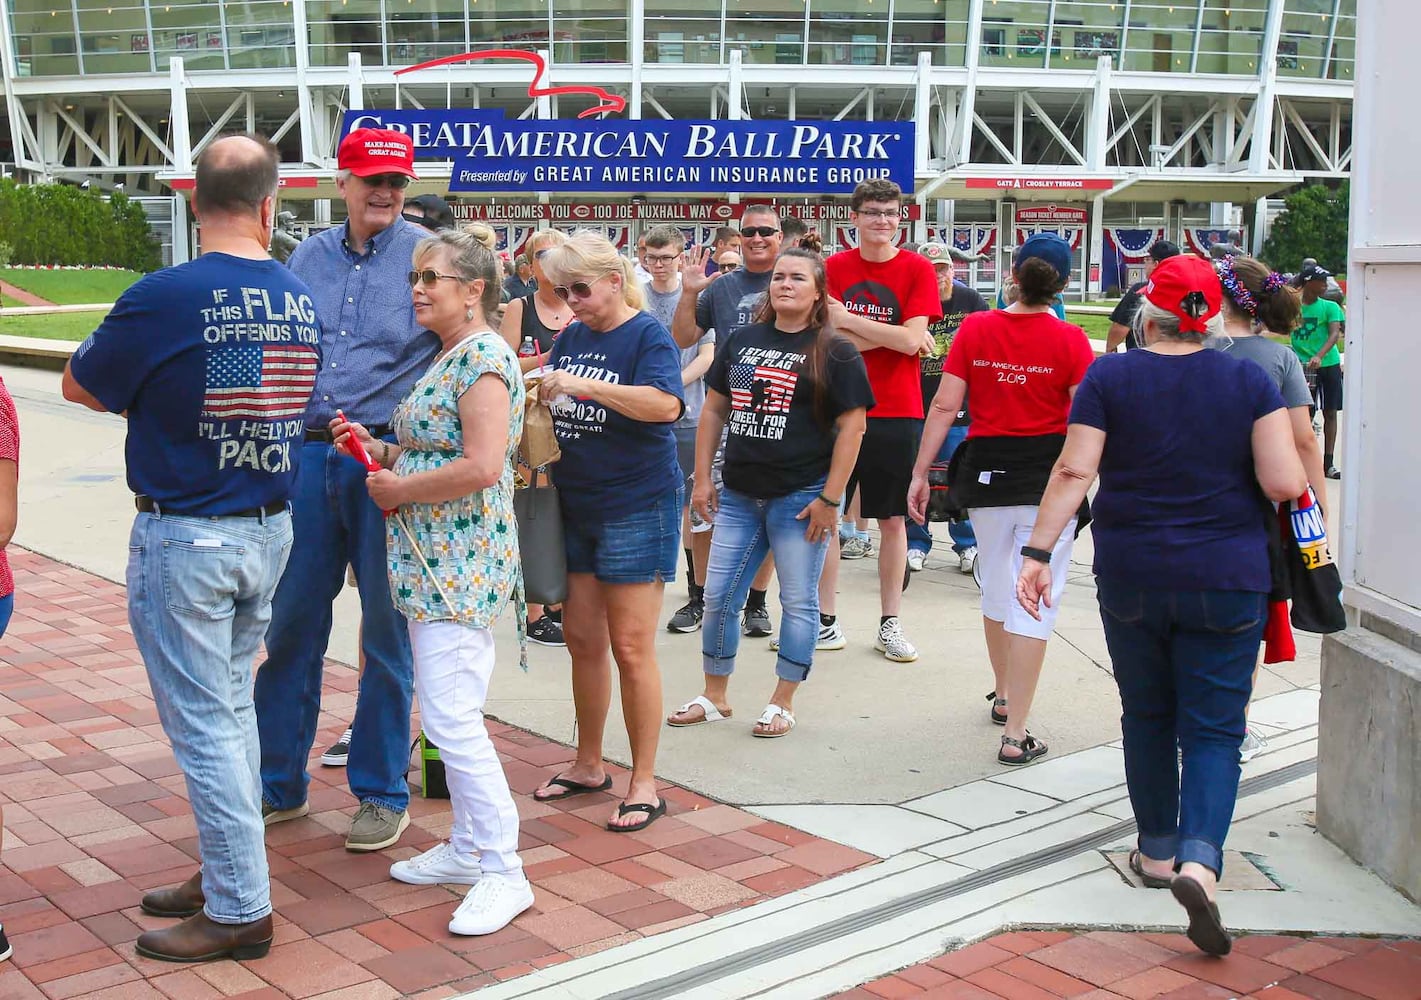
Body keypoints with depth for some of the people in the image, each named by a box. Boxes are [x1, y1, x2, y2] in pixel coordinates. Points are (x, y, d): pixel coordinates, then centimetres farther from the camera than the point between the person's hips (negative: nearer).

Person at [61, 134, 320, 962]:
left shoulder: (164, 297, -18)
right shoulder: (302, 301, -1)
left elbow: (80, 387, -4)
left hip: (182, 538, -6)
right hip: (270, 529, 6)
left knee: (204, 722, 3)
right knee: (232, 705, 19)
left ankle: (241, 910, 12)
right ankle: (227, 873, 31)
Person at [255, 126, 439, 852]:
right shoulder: (309, 258, 12)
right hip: (309, 457, 5)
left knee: (387, 634, 4)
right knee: (291, 624, 10)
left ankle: (382, 793, 18)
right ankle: (280, 784, 25)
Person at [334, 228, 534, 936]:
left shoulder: (483, 356, -15)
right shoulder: (449, 358, 17)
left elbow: (481, 467, -25)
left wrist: (399, 490, -13)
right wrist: (373, 447, 10)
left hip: (459, 564, -11)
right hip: (434, 560, 11)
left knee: (451, 717, -10)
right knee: (448, 713, 16)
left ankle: (503, 874, 0)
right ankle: (468, 845, 27)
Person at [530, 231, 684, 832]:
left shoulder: (648, 335, -9)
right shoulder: (570, 338, 11)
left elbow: (665, 405, -26)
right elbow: (547, 402, 18)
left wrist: (585, 384, -32)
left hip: (636, 507, -7)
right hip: (574, 507, 7)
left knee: (630, 648, -3)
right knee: (582, 639, 13)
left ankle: (644, 784, 7)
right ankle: (589, 765, 27)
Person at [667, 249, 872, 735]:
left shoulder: (835, 353, -4)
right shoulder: (741, 341, 9)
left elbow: (851, 426, -8)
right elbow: (714, 409, 13)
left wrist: (830, 499, -12)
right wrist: (702, 477, 7)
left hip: (801, 495, -4)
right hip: (739, 494, 5)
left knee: (799, 602, 5)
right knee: (718, 597, 8)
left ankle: (782, 703, 19)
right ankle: (714, 696, 24)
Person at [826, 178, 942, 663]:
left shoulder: (918, 270, -1)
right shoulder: (833, 267, 3)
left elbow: (910, 340, -13)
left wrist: (846, 319, -12)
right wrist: (893, 335, -13)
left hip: (896, 414, -1)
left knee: (892, 519, 7)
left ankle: (889, 624, 17)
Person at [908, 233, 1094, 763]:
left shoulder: (975, 328, -3)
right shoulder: (1069, 340, -10)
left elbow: (944, 406, -5)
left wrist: (920, 472, 0)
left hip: (987, 469, 3)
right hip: (1049, 476, -3)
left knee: (996, 586, 22)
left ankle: (1003, 697, 42)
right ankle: (1016, 733, -3)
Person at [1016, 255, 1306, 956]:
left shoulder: (1109, 378, -4)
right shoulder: (1249, 382, -3)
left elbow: (1073, 471, -10)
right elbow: (1286, 485, -9)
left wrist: (1038, 553, -7)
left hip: (1131, 579, 1)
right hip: (1228, 582, -1)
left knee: (1148, 716, 18)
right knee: (1214, 728, 3)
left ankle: (1157, 852, 28)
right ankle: (1200, 860, -17)